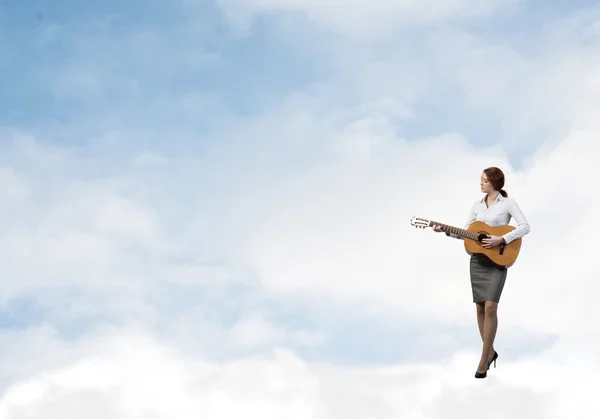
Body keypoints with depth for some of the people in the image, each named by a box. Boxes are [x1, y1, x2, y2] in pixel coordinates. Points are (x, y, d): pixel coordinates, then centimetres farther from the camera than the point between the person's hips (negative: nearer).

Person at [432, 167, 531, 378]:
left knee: (490, 306, -14)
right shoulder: (477, 205, 10)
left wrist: (501, 239, -23)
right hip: (478, 260, 6)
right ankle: (490, 352, 22)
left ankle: (484, 359, -8)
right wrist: (445, 230, -5)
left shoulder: (507, 203, -5)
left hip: (498, 260, -6)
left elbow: (525, 227, -15)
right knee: (480, 307, 7)